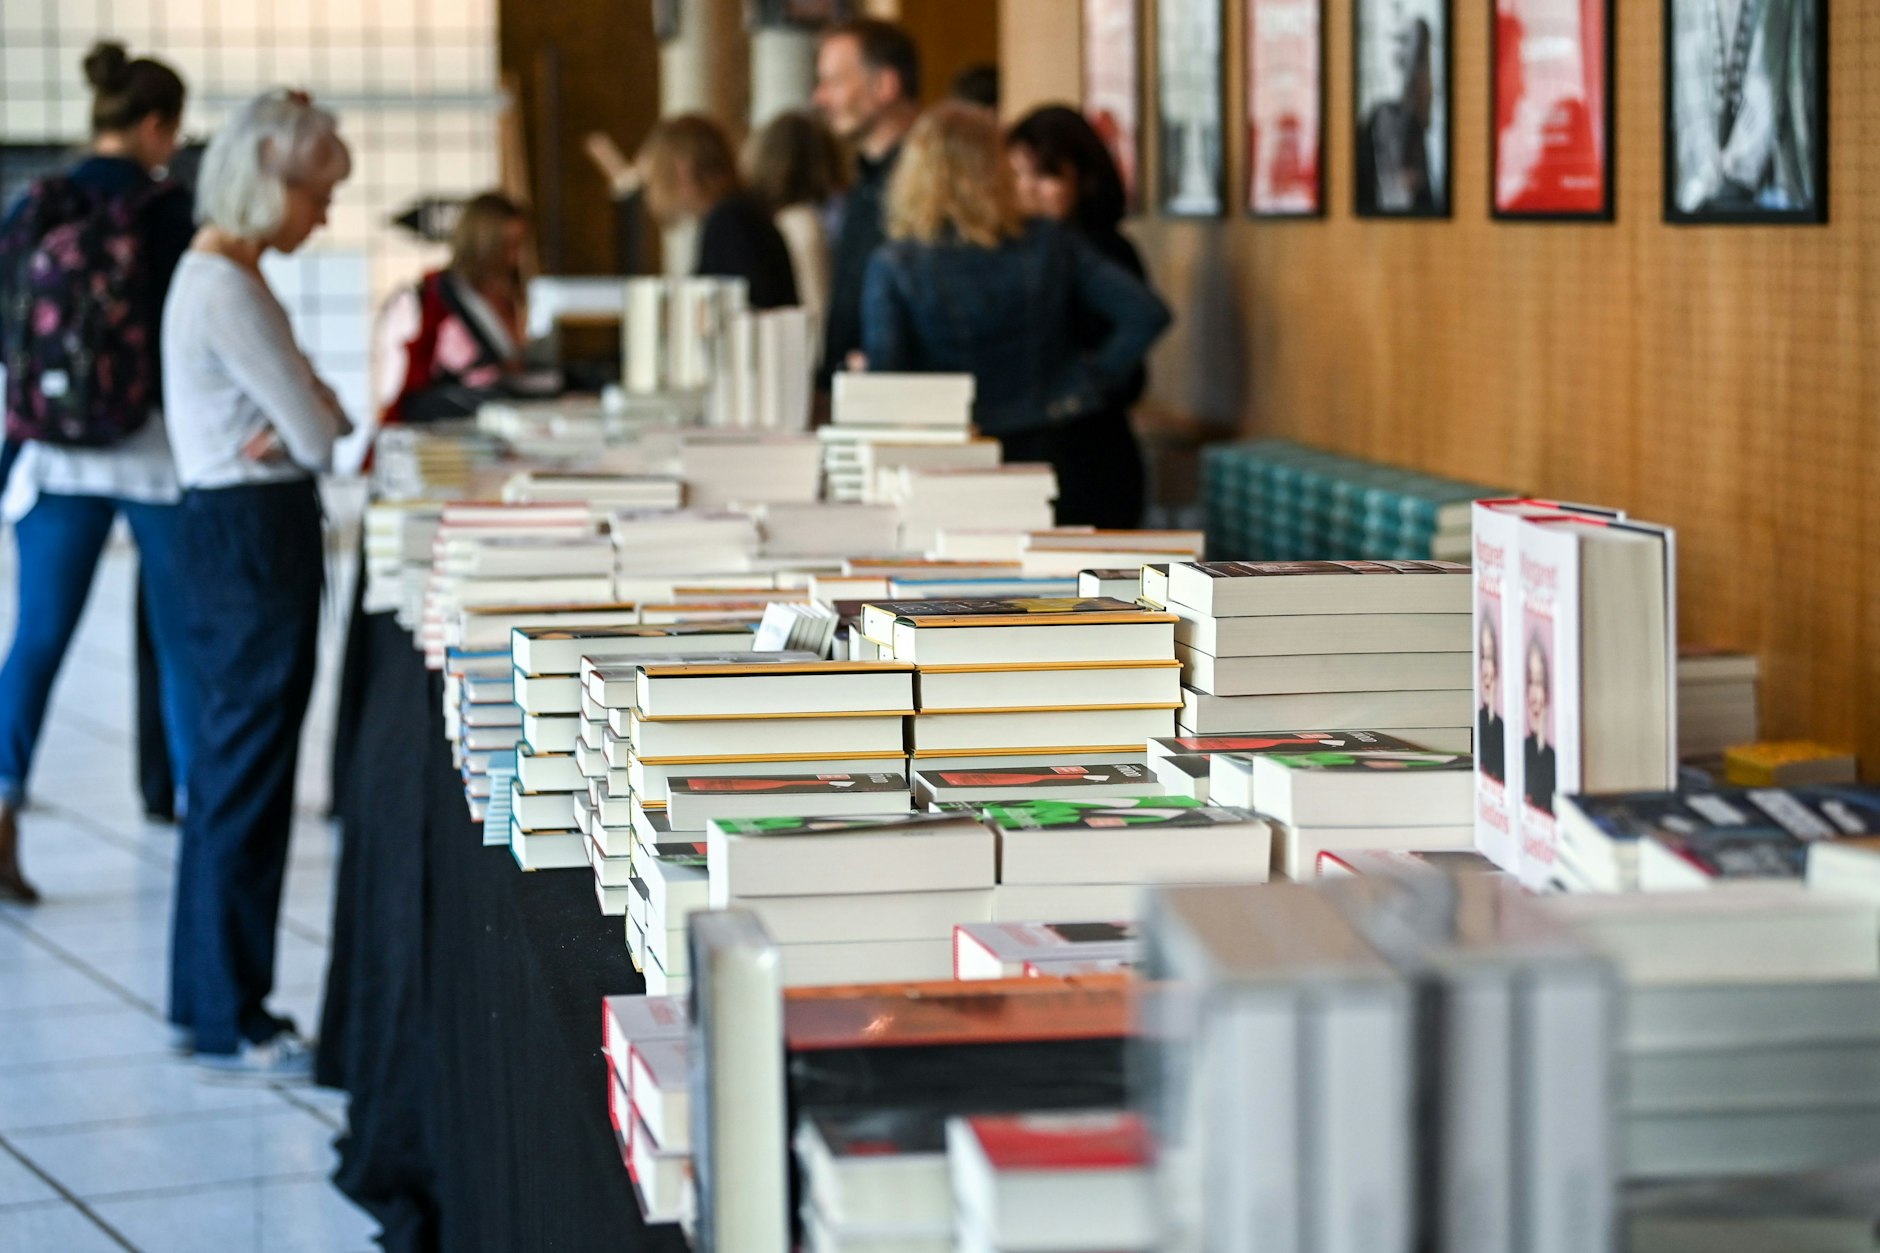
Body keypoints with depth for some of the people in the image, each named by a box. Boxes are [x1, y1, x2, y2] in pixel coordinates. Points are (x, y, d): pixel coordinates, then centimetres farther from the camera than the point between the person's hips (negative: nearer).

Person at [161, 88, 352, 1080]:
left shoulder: (218, 277, 14)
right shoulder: (226, 292, -18)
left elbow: (301, 416, 13)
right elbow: (316, 434, -18)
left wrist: (300, 424, -8)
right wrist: (305, 431, 4)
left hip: (239, 530, 10)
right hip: (251, 530, -10)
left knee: (229, 771, 15)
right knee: (249, 779, -5)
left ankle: (205, 1002, 23)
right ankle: (230, 1026, 2)